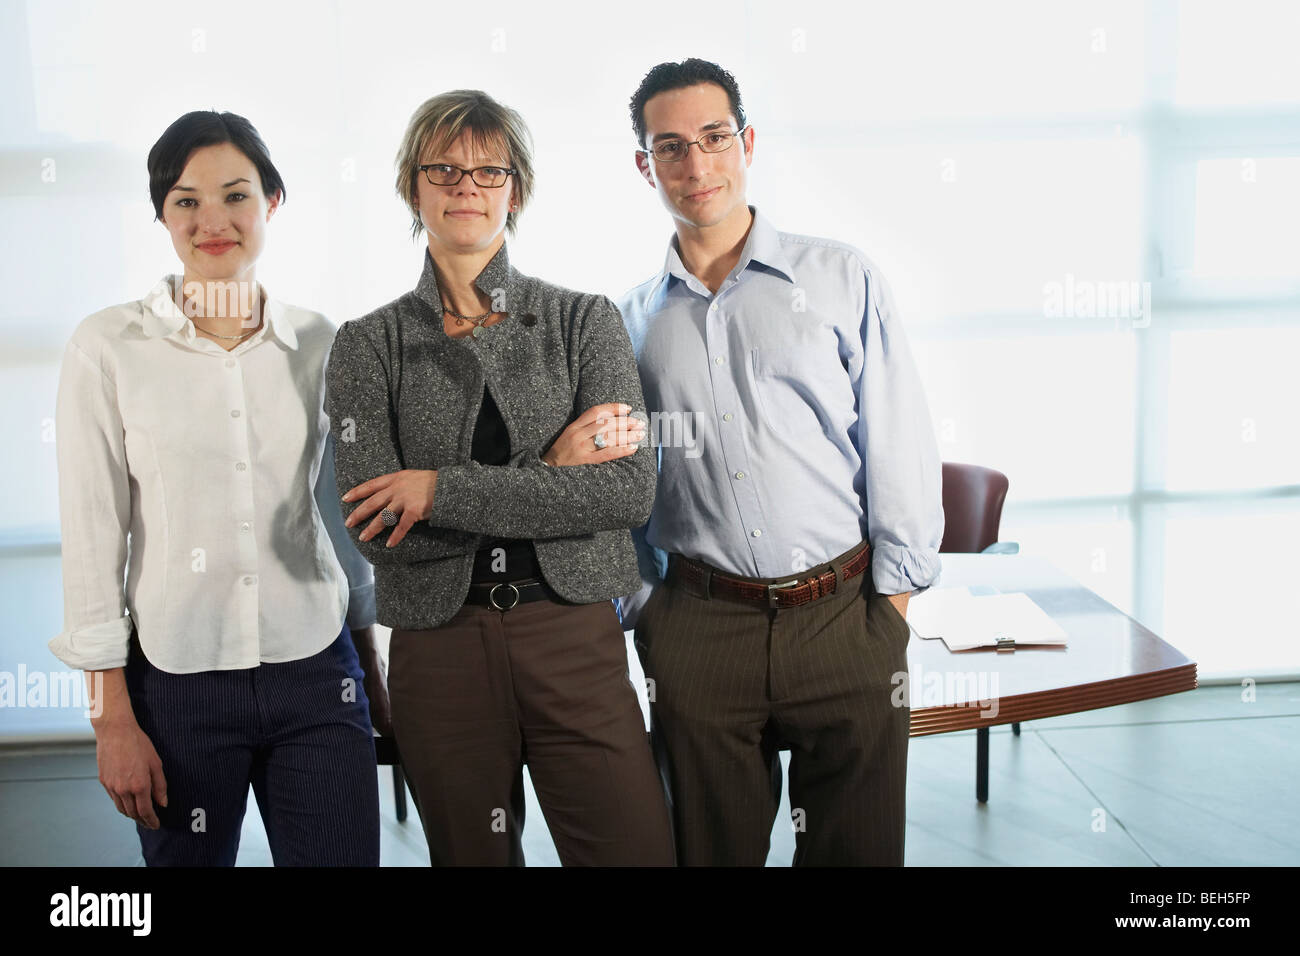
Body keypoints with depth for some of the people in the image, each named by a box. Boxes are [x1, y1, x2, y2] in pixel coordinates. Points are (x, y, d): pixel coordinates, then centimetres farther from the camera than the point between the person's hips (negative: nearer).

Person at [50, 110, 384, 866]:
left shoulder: (318, 343, 4)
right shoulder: (109, 347, -4)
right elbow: (93, 535, -4)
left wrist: (374, 670, 14)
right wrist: (113, 719, -5)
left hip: (318, 676, 2)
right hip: (177, 684, -1)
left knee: (342, 854, 2)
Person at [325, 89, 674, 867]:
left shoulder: (586, 321, 3)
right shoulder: (371, 343, 3)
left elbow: (631, 491, -10)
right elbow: (379, 527, -9)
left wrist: (442, 489, -13)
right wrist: (550, 473, -12)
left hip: (576, 636, 0)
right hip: (438, 648, 1)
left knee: (637, 850, 0)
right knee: (473, 856, 15)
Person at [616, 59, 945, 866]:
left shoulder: (840, 279, 2)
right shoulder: (633, 321, 9)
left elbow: (900, 443, 0)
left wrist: (893, 601, -4)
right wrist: (642, 612, 8)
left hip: (842, 617, -1)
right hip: (699, 629, 2)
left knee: (857, 846, 9)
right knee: (713, 848, 13)